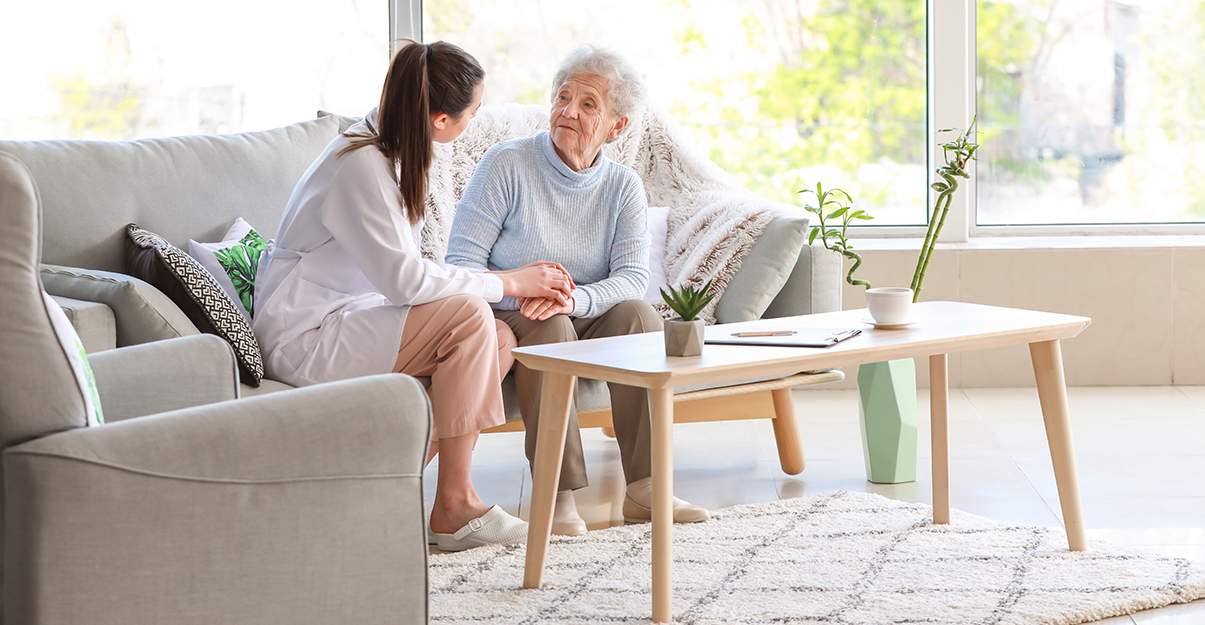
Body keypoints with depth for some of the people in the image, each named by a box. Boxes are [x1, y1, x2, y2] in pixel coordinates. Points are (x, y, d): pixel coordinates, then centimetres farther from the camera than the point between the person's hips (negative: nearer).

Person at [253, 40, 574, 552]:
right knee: (468, 316, -23)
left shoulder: (390, 151, 8)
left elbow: (400, 273, 9)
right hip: (304, 340, -10)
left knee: (500, 339, -4)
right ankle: (454, 507, -16)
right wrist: (507, 283, -16)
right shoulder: (359, 165, -21)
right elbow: (403, 278, -26)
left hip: (343, 321, 10)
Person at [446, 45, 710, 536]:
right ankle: (558, 495, -37)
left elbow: (633, 278, -12)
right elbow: (462, 261, -14)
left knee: (638, 314, -26)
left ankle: (642, 488, -28)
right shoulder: (506, 164, -8)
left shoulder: (624, 187, 3)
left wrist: (575, 298, -33)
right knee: (550, 326, -35)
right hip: (505, 322, -3)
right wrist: (519, 287, -34)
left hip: (585, 323, 3)